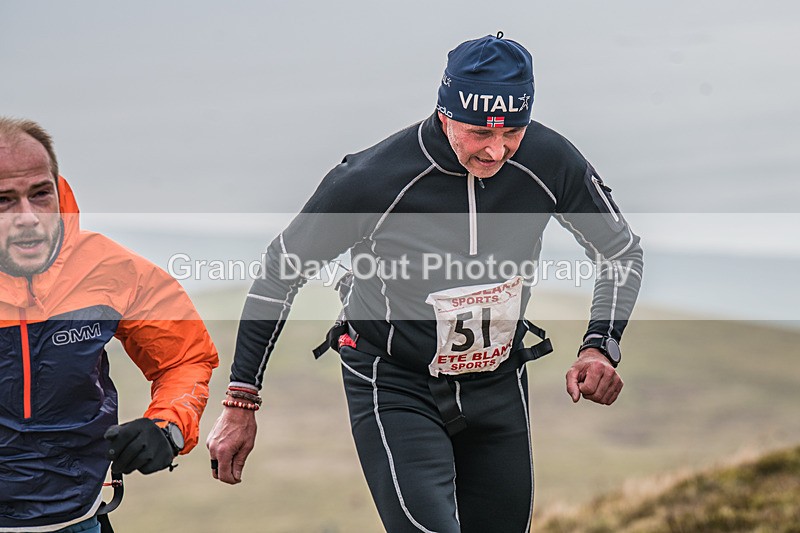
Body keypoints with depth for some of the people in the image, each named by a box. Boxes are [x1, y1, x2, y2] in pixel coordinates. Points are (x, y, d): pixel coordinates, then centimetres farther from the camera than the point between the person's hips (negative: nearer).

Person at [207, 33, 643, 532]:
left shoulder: (550, 162, -16)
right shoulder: (374, 178, -25)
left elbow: (624, 252, 2)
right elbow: (281, 271, -11)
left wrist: (601, 347, -15)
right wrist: (240, 404, -9)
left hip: (499, 387, 4)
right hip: (394, 387, -4)